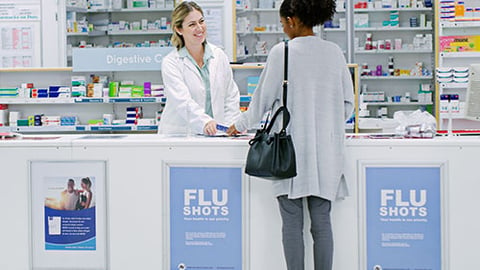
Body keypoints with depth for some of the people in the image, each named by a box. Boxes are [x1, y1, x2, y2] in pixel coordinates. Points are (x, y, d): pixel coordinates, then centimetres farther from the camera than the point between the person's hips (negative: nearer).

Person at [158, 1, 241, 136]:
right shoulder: (170, 63, -3)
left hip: (215, 134, 3)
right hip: (180, 134, -3)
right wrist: (205, 122, -33)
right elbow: (182, 101, -17)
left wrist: (231, 125, 0)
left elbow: (231, 96, 15)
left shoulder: (219, 55, 11)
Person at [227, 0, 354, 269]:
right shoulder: (334, 52, 4)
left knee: (292, 223, 4)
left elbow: (264, 98, 0)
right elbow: (348, 103, 8)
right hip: (326, 150, 4)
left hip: (292, 148, -3)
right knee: (322, 222, 7)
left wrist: (241, 125, 16)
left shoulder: (282, 52, -7)